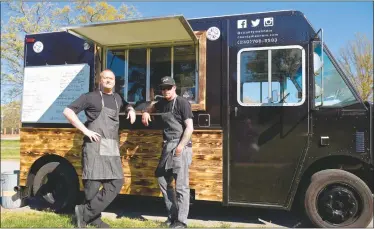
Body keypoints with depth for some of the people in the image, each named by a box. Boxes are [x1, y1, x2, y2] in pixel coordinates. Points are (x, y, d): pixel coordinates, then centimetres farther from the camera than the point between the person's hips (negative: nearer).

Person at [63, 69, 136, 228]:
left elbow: (126, 106, 40)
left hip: (112, 148, 6)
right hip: (95, 145, -6)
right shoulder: (91, 97, 1)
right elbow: (68, 112, -3)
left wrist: (131, 110, 15)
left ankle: (86, 213, 9)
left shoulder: (117, 98, 18)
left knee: (116, 182, 2)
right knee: (93, 183, -4)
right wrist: (85, 131, -11)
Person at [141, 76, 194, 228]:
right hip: (167, 146, 9)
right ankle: (173, 217, 25)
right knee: (163, 181, 14)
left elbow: (189, 128, -14)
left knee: (181, 186, -6)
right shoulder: (162, 103, 14)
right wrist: (146, 112, 14)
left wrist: (180, 147, -21)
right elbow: (151, 107, 37)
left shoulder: (182, 103, -8)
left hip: (180, 146, -9)